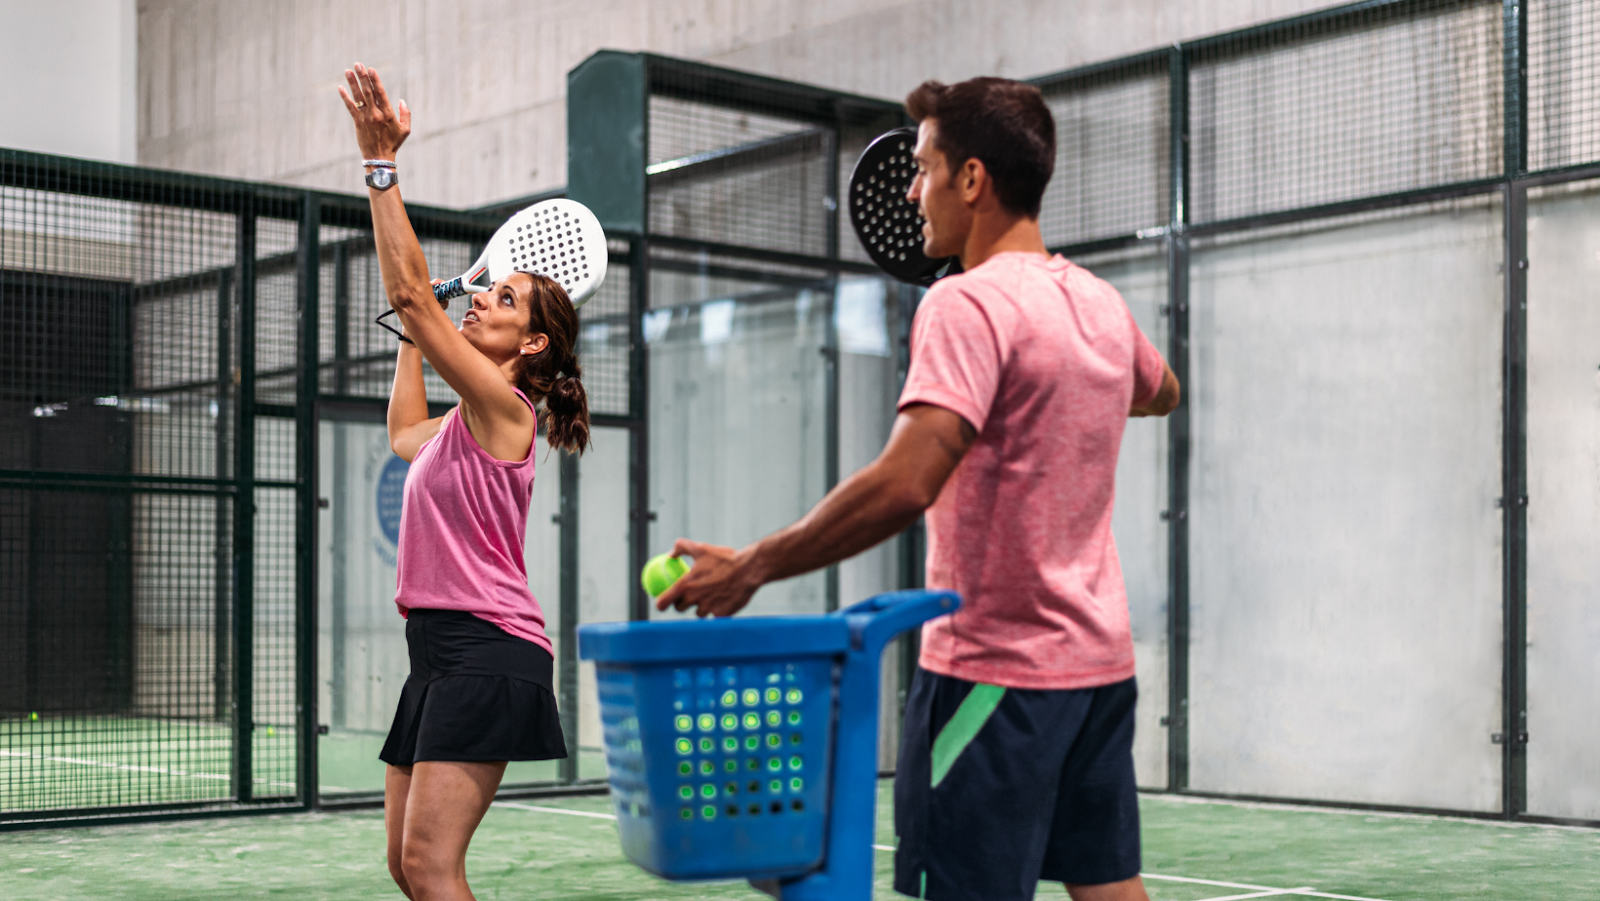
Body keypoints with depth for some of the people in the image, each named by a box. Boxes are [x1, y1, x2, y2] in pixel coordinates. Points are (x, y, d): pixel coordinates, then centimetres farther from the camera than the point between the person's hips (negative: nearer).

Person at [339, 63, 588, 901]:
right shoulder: (464, 422, 18)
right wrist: (409, 342, 38)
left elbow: (410, 291, -16)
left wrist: (381, 164, -16)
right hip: (438, 647, 10)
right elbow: (404, 433, 42)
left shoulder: (504, 408, -9)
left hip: (486, 649, -10)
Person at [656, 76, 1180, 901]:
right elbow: (1160, 392, 33)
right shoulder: (1101, 303, 9)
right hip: (1100, 656, 8)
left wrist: (752, 567, -20)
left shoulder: (968, 302, -16)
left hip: (997, 669, -8)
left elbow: (904, 484, -27)